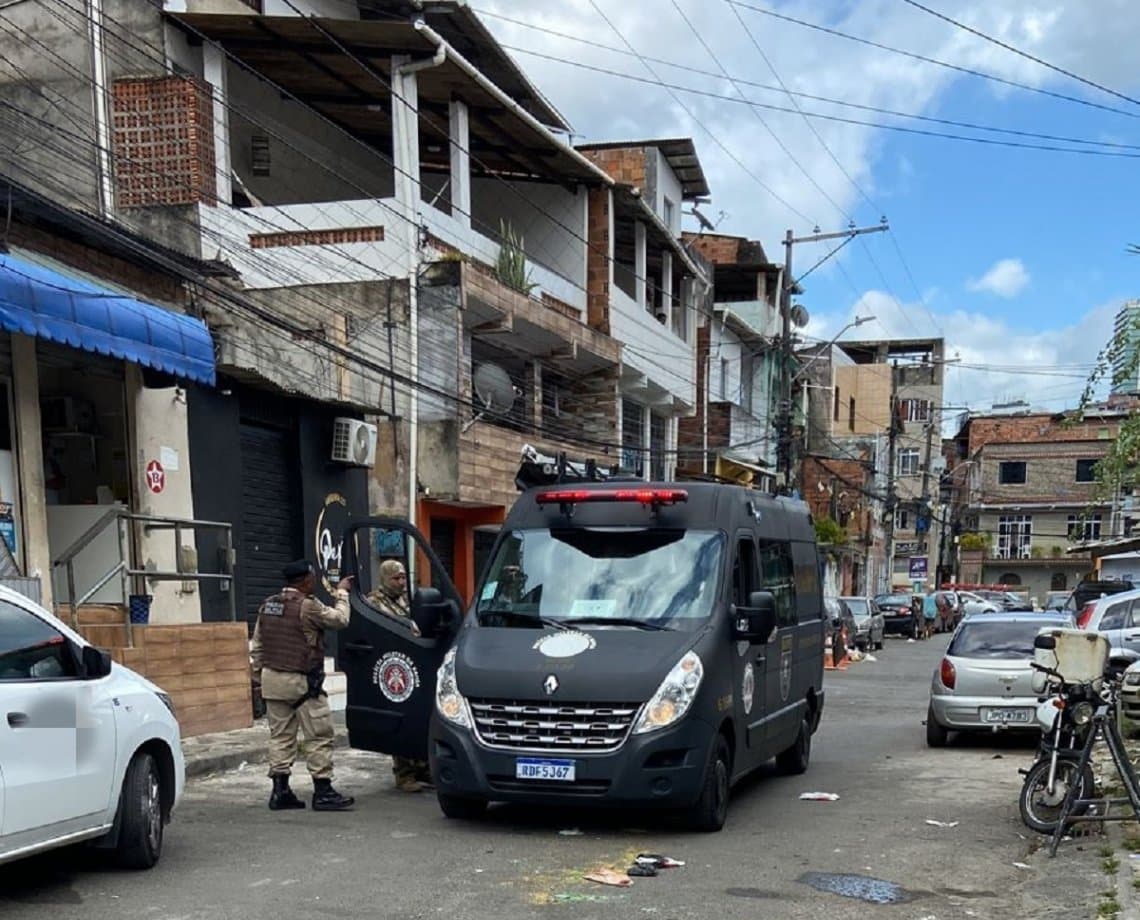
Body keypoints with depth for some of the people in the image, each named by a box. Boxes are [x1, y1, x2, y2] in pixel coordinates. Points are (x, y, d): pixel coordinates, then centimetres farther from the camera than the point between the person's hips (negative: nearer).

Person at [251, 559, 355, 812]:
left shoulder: (268, 605, 8)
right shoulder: (307, 606, -15)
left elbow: (257, 645, 13)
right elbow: (340, 620, -4)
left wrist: (258, 677, 19)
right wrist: (342, 593, 10)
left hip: (272, 678, 8)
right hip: (300, 682, -8)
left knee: (280, 735, 11)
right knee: (319, 735, 0)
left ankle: (280, 791, 12)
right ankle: (323, 792, 1)